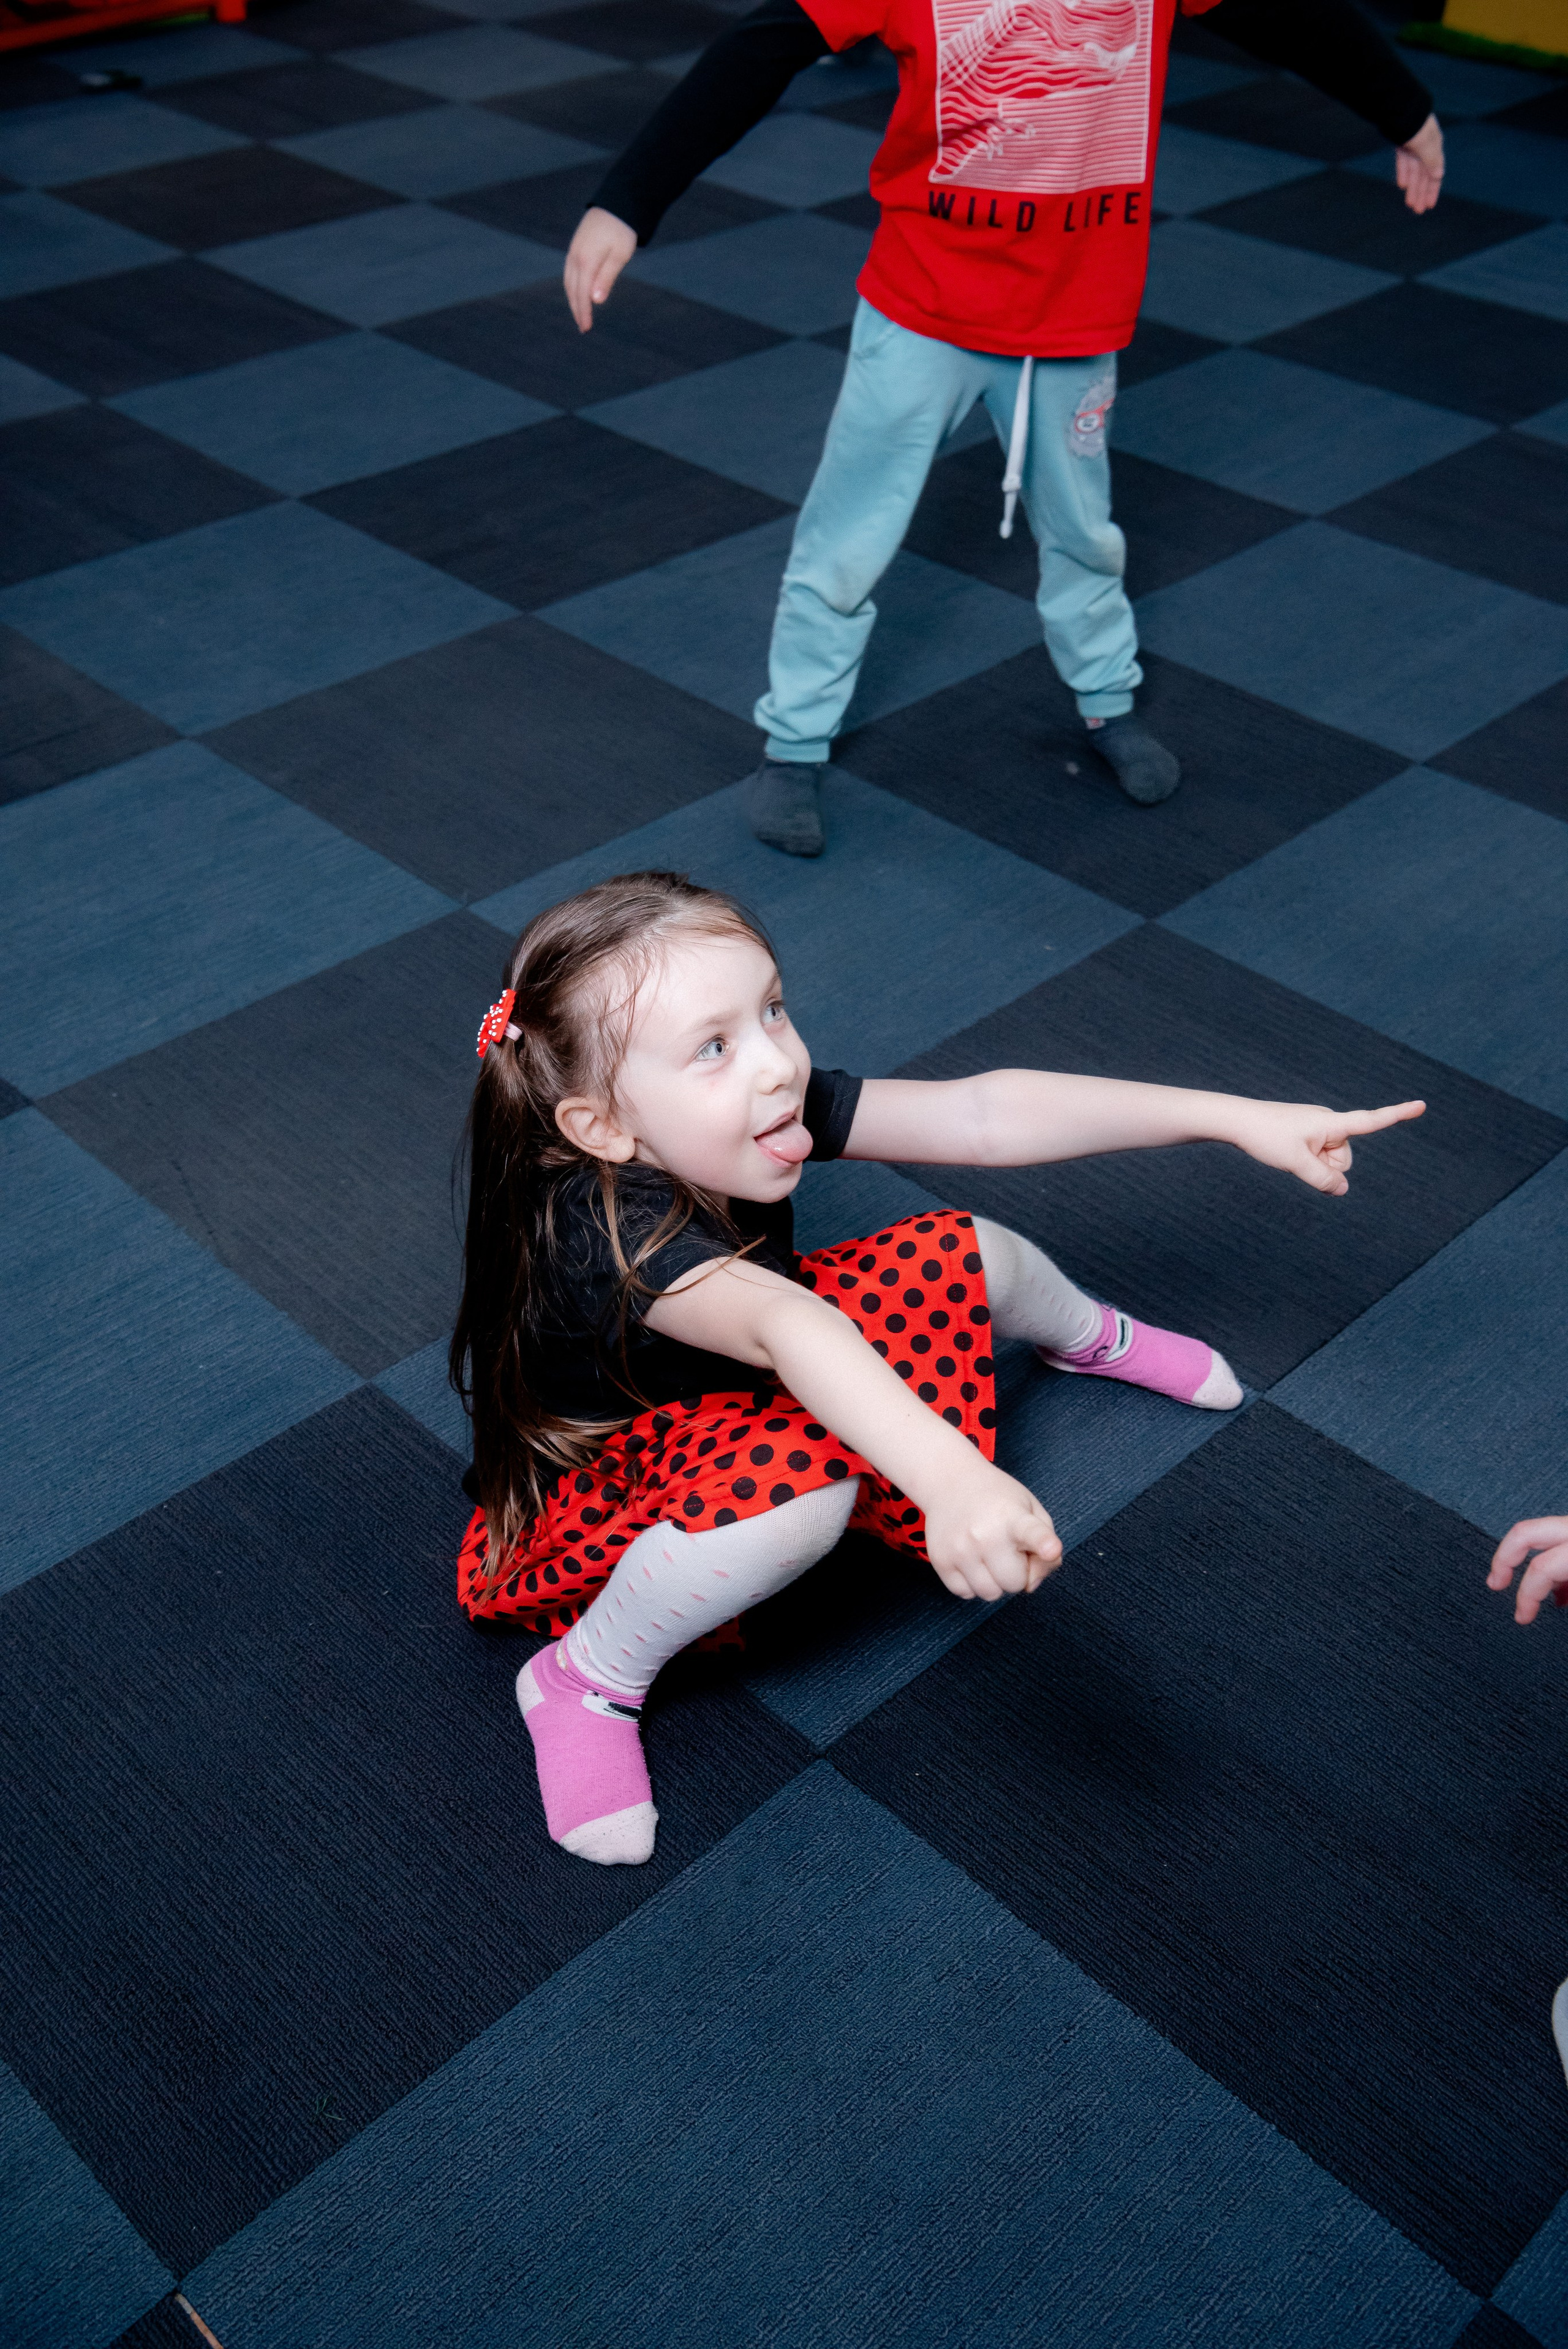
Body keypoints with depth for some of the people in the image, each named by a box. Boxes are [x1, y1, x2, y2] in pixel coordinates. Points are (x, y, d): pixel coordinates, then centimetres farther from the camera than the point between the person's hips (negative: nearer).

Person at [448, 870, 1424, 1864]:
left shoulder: (774, 1109, -22)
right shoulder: (607, 1233, -43)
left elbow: (983, 1115, -21)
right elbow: (783, 1329, -61)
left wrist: (1240, 1118, -22)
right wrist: (953, 1482, -78)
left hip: (731, 1401, 7)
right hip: (590, 1493, -7)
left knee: (962, 1253, -2)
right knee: (804, 1477, -39)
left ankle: (1096, 1338, 34)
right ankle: (587, 1680, -15)